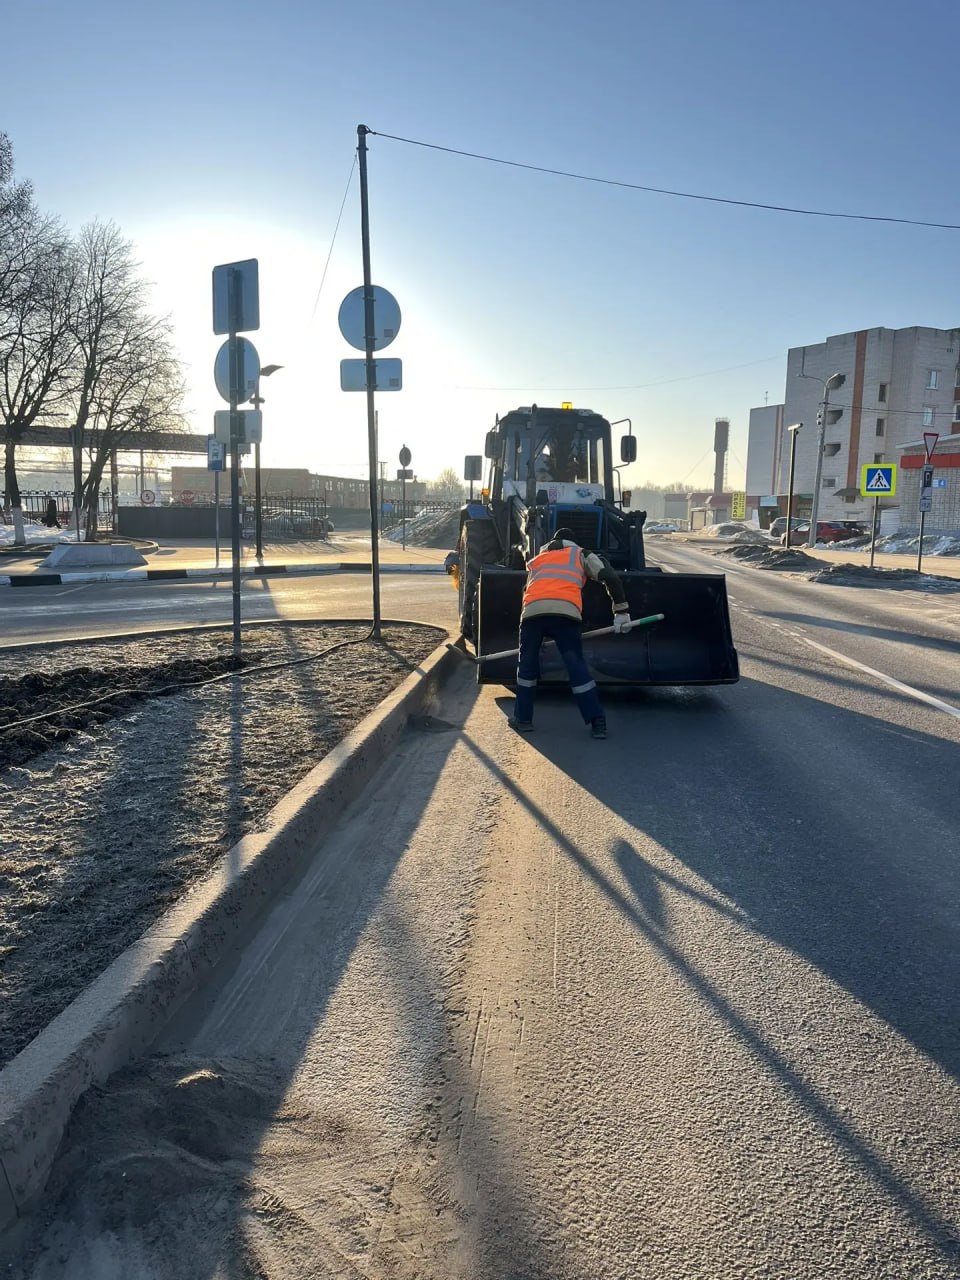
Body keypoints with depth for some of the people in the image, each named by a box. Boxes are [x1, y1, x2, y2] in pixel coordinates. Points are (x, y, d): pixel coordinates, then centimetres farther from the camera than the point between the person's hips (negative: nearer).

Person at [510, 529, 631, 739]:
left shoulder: (536, 560, 37)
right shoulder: (581, 554, 28)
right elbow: (610, 578, 14)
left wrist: (544, 634, 44)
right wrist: (621, 611, 17)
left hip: (532, 610, 2)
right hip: (566, 611, -2)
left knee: (527, 662, 18)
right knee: (576, 665, 3)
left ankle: (523, 718, 21)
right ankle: (597, 722, 1)